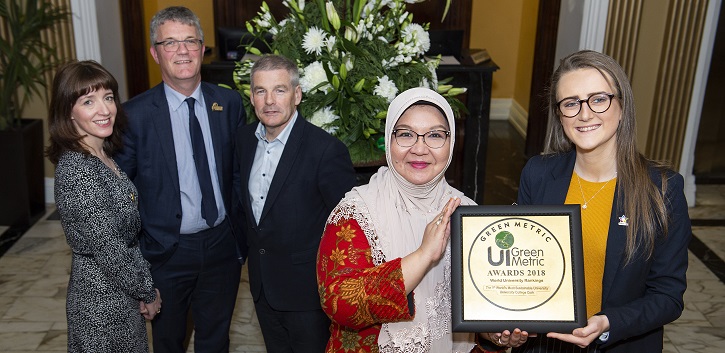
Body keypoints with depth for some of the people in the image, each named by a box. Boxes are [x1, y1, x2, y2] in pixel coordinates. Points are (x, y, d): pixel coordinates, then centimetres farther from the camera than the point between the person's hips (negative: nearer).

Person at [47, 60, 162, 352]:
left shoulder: (102, 156, 3)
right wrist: (147, 292, -11)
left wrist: (144, 285, 7)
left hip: (123, 292, 8)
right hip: (103, 298, -8)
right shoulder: (76, 169, -25)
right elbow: (106, 247, -23)